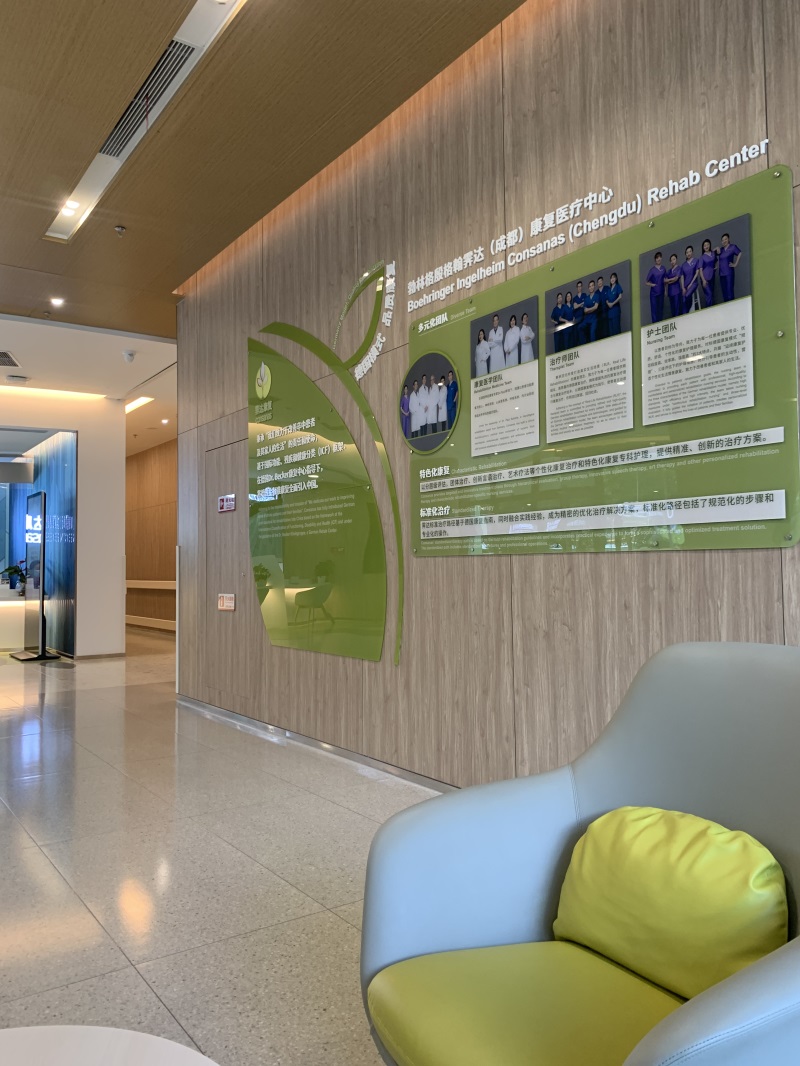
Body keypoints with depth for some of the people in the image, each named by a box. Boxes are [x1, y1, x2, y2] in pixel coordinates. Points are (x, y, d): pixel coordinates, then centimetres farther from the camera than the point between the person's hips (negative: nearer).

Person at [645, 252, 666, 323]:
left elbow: (665, 280, 15)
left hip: (661, 292, 4)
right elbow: (646, 282, -2)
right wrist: (651, 284, -20)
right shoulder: (652, 270, -5)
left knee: (661, 308, 9)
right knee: (654, 309, -2)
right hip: (654, 293, -4)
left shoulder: (663, 269, 6)